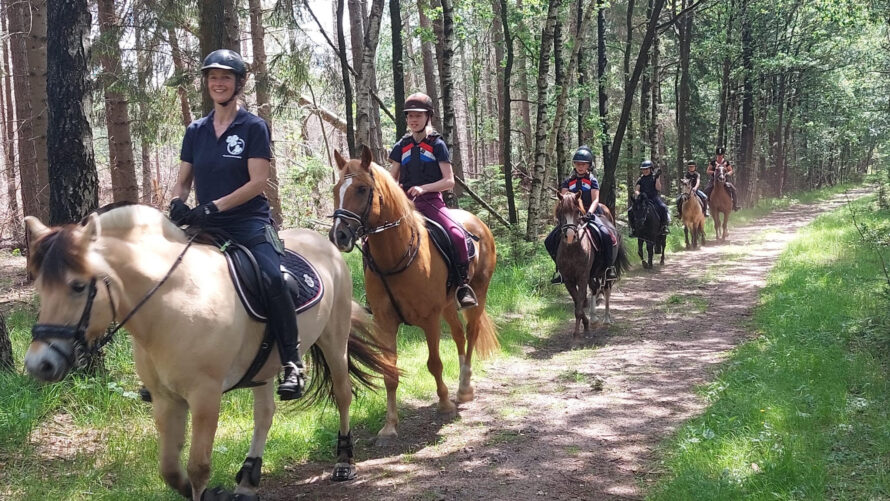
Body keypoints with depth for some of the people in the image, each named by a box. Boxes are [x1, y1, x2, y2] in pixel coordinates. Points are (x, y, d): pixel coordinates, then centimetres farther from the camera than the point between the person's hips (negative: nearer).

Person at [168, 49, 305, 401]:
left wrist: (214, 206, -20)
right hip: (205, 226, 6)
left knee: (271, 278, -31)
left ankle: (292, 364, -19)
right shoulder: (195, 131, 13)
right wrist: (178, 204, -10)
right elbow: (183, 181, 14)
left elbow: (258, 181, -10)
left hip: (249, 222, -5)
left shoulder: (253, 127, -1)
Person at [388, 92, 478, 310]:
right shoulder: (401, 147, 14)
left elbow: (449, 181, -3)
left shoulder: (437, 145, 3)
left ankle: (463, 285, -14)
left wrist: (423, 188, -19)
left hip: (431, 201, -4)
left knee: (457, 234, -30)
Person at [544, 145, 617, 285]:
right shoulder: (568, 181, 11)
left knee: (605, 235, -31)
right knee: (550, 241, -8)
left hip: (590, 214, -3)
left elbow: (595, 200, -6)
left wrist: (589, 213, -24)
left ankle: (609, 266, -16)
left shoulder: (592, 180, 3)